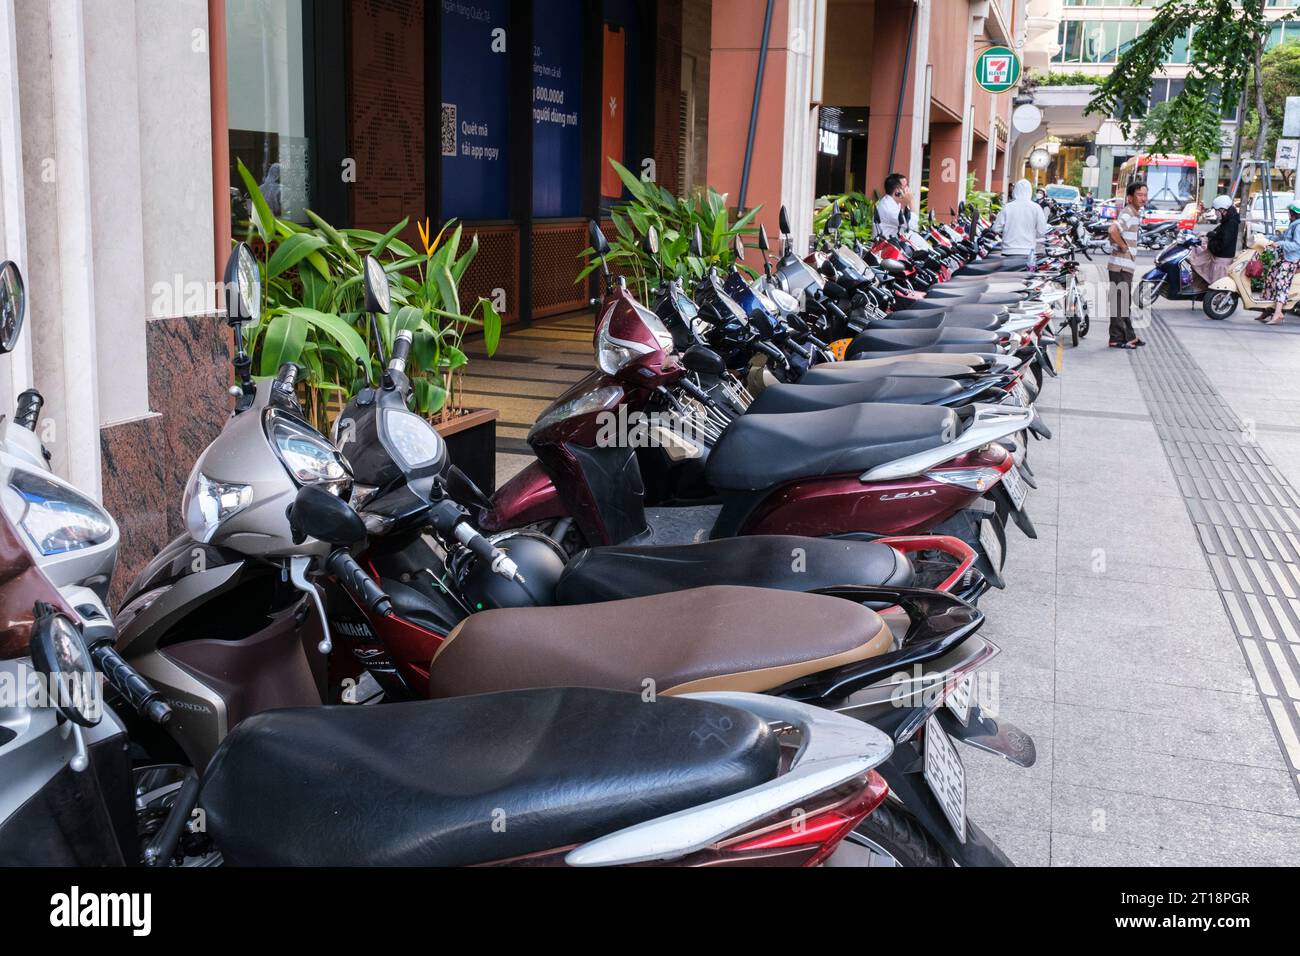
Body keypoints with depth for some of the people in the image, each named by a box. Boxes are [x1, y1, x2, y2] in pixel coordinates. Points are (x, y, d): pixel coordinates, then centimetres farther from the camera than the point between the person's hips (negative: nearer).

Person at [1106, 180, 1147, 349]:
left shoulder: (1136, 213, 15)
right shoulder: (1127, 214, -17)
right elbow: (1112, 230, -36)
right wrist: (1123, 246, -22)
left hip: (1128, 265, 10)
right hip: (1121, 265, -10)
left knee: (1126, 302, 17)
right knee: (1119, 301, -5)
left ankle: (1129, 336, 26)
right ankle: (1116, 339, -1)